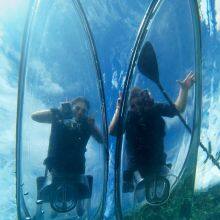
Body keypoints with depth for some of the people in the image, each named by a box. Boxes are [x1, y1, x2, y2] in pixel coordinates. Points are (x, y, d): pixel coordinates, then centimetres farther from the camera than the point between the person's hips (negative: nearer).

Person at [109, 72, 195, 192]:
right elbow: (112, 131, -29)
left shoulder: (155, 109, -7)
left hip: (157, 165, 3)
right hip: (135, 167, -2)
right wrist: (118, 109, -35)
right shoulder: (127, 116, -16)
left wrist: (184, 89, -13)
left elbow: (178, 108, -2)